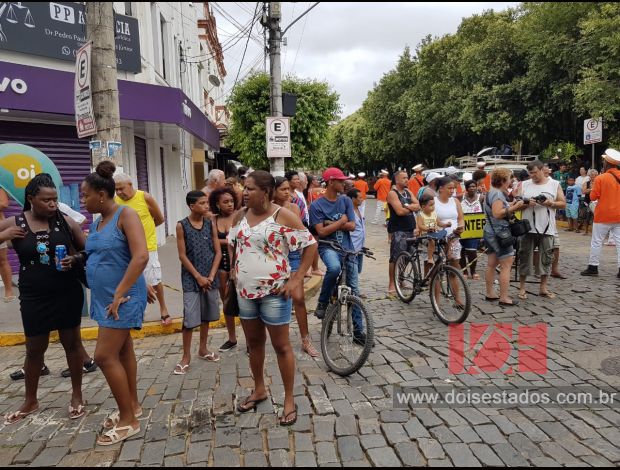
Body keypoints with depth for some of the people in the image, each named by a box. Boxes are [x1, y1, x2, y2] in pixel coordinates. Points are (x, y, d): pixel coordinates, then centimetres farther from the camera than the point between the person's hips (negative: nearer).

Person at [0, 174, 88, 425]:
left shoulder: (65, 221, -5)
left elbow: (87, 250, 2)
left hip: (68, 294, 0)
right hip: (34, 298, 0)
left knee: (72, 343, 11)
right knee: (34, 349, 13)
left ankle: (77, 395, 28)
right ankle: (30, 401, 34)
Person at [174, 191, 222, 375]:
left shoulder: (211, 224, 2)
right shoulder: (182, 226, -7)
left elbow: (218, 252, 1)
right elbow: (182, 256, -7)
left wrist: (211, 276, -8)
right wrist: (198, 277, -11)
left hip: (210, 277, 4)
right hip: (191, 278, -3)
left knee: (206, 316, 14)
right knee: (190, 318, -4)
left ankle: (203, 349, 30)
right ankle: (186, 356, 10)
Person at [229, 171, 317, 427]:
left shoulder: (283, 216, -15)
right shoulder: (240, 215, 3)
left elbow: (311, 245, -13)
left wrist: (296, 279, -16)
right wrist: (233, 268, 8)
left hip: (273, 291, -6)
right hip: (246, 290, 6)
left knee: (281, 346, 5)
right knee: (253, 342, 18)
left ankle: (289, 399, 20)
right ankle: (259, 390, 37)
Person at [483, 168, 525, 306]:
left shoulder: (491, 192, 15)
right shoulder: (498, 194, -16)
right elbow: (497, 213, -27)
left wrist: (511, 206, 8)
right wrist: (513, 208, -20)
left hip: (490, 232, 11)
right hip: (499, 233, -10)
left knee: (492, 264, 14)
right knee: (506, 265, -7)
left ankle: (490, 294, 21)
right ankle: (504, 298, -5)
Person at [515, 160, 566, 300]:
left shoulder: (555, 184, 6)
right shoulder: (524, 185, 6)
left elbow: (563, 204, 6)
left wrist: (550, 203, -13)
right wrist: (527, 204, -15)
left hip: (547, 229, 1)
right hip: (528, 228, 0)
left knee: (546, 258, 6)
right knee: (525, 257, 2)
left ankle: (544, 288, 17)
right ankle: (522, 288, 12)